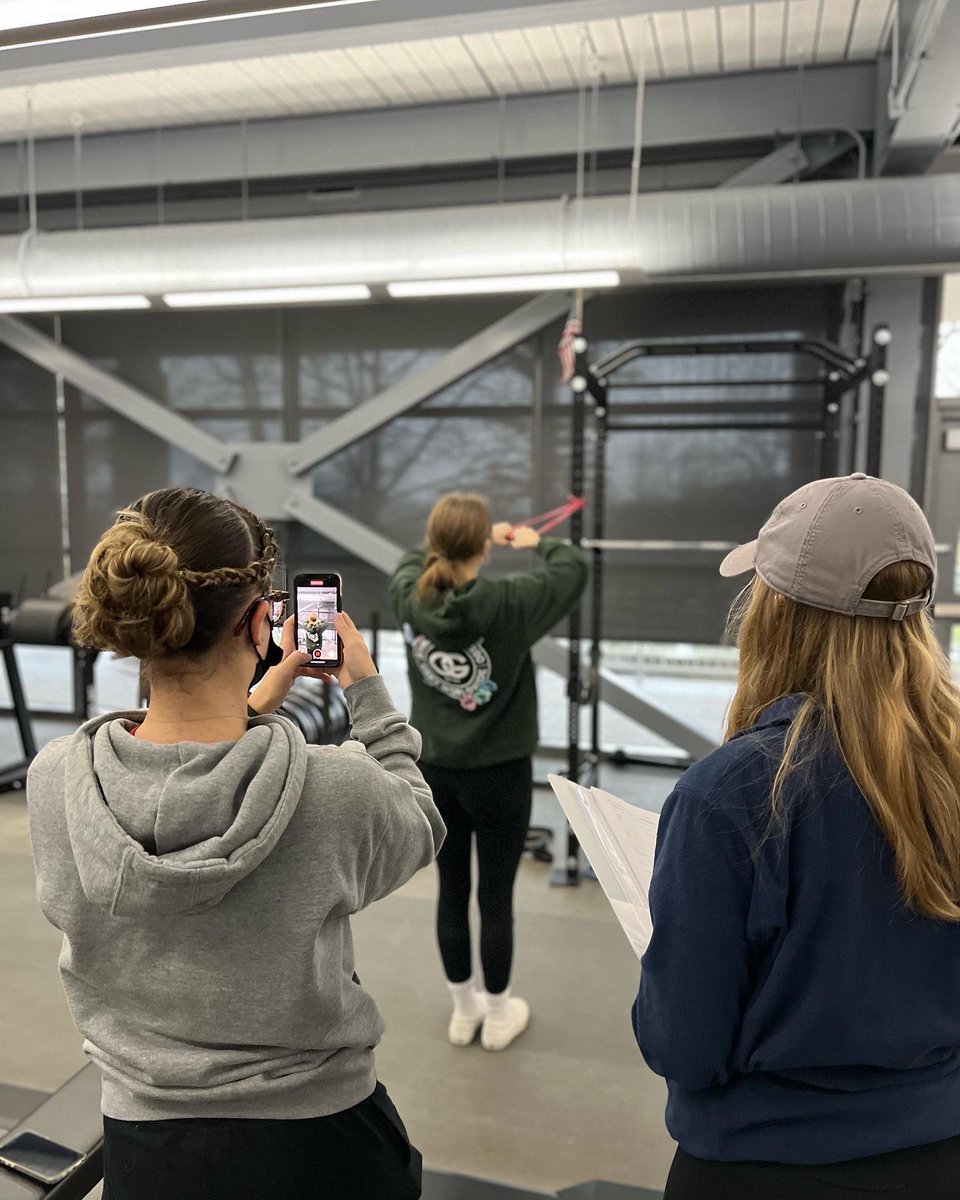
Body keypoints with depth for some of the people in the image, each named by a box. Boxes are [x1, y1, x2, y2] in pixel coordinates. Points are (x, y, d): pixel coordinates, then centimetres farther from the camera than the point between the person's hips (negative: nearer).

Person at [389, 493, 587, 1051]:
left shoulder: (410, 598, -10)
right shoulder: (509, 605, -21)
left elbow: (414, 560, 15)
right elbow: (575, 567, -5)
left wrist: (476, 538, 18)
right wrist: (537, 542, 13)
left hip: (436, 770, 4)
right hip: (499, 773, -4)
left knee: (452, 891, 17)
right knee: (496, 897, 12)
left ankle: (464, 1010, 36)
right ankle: (498, 1015, 31)